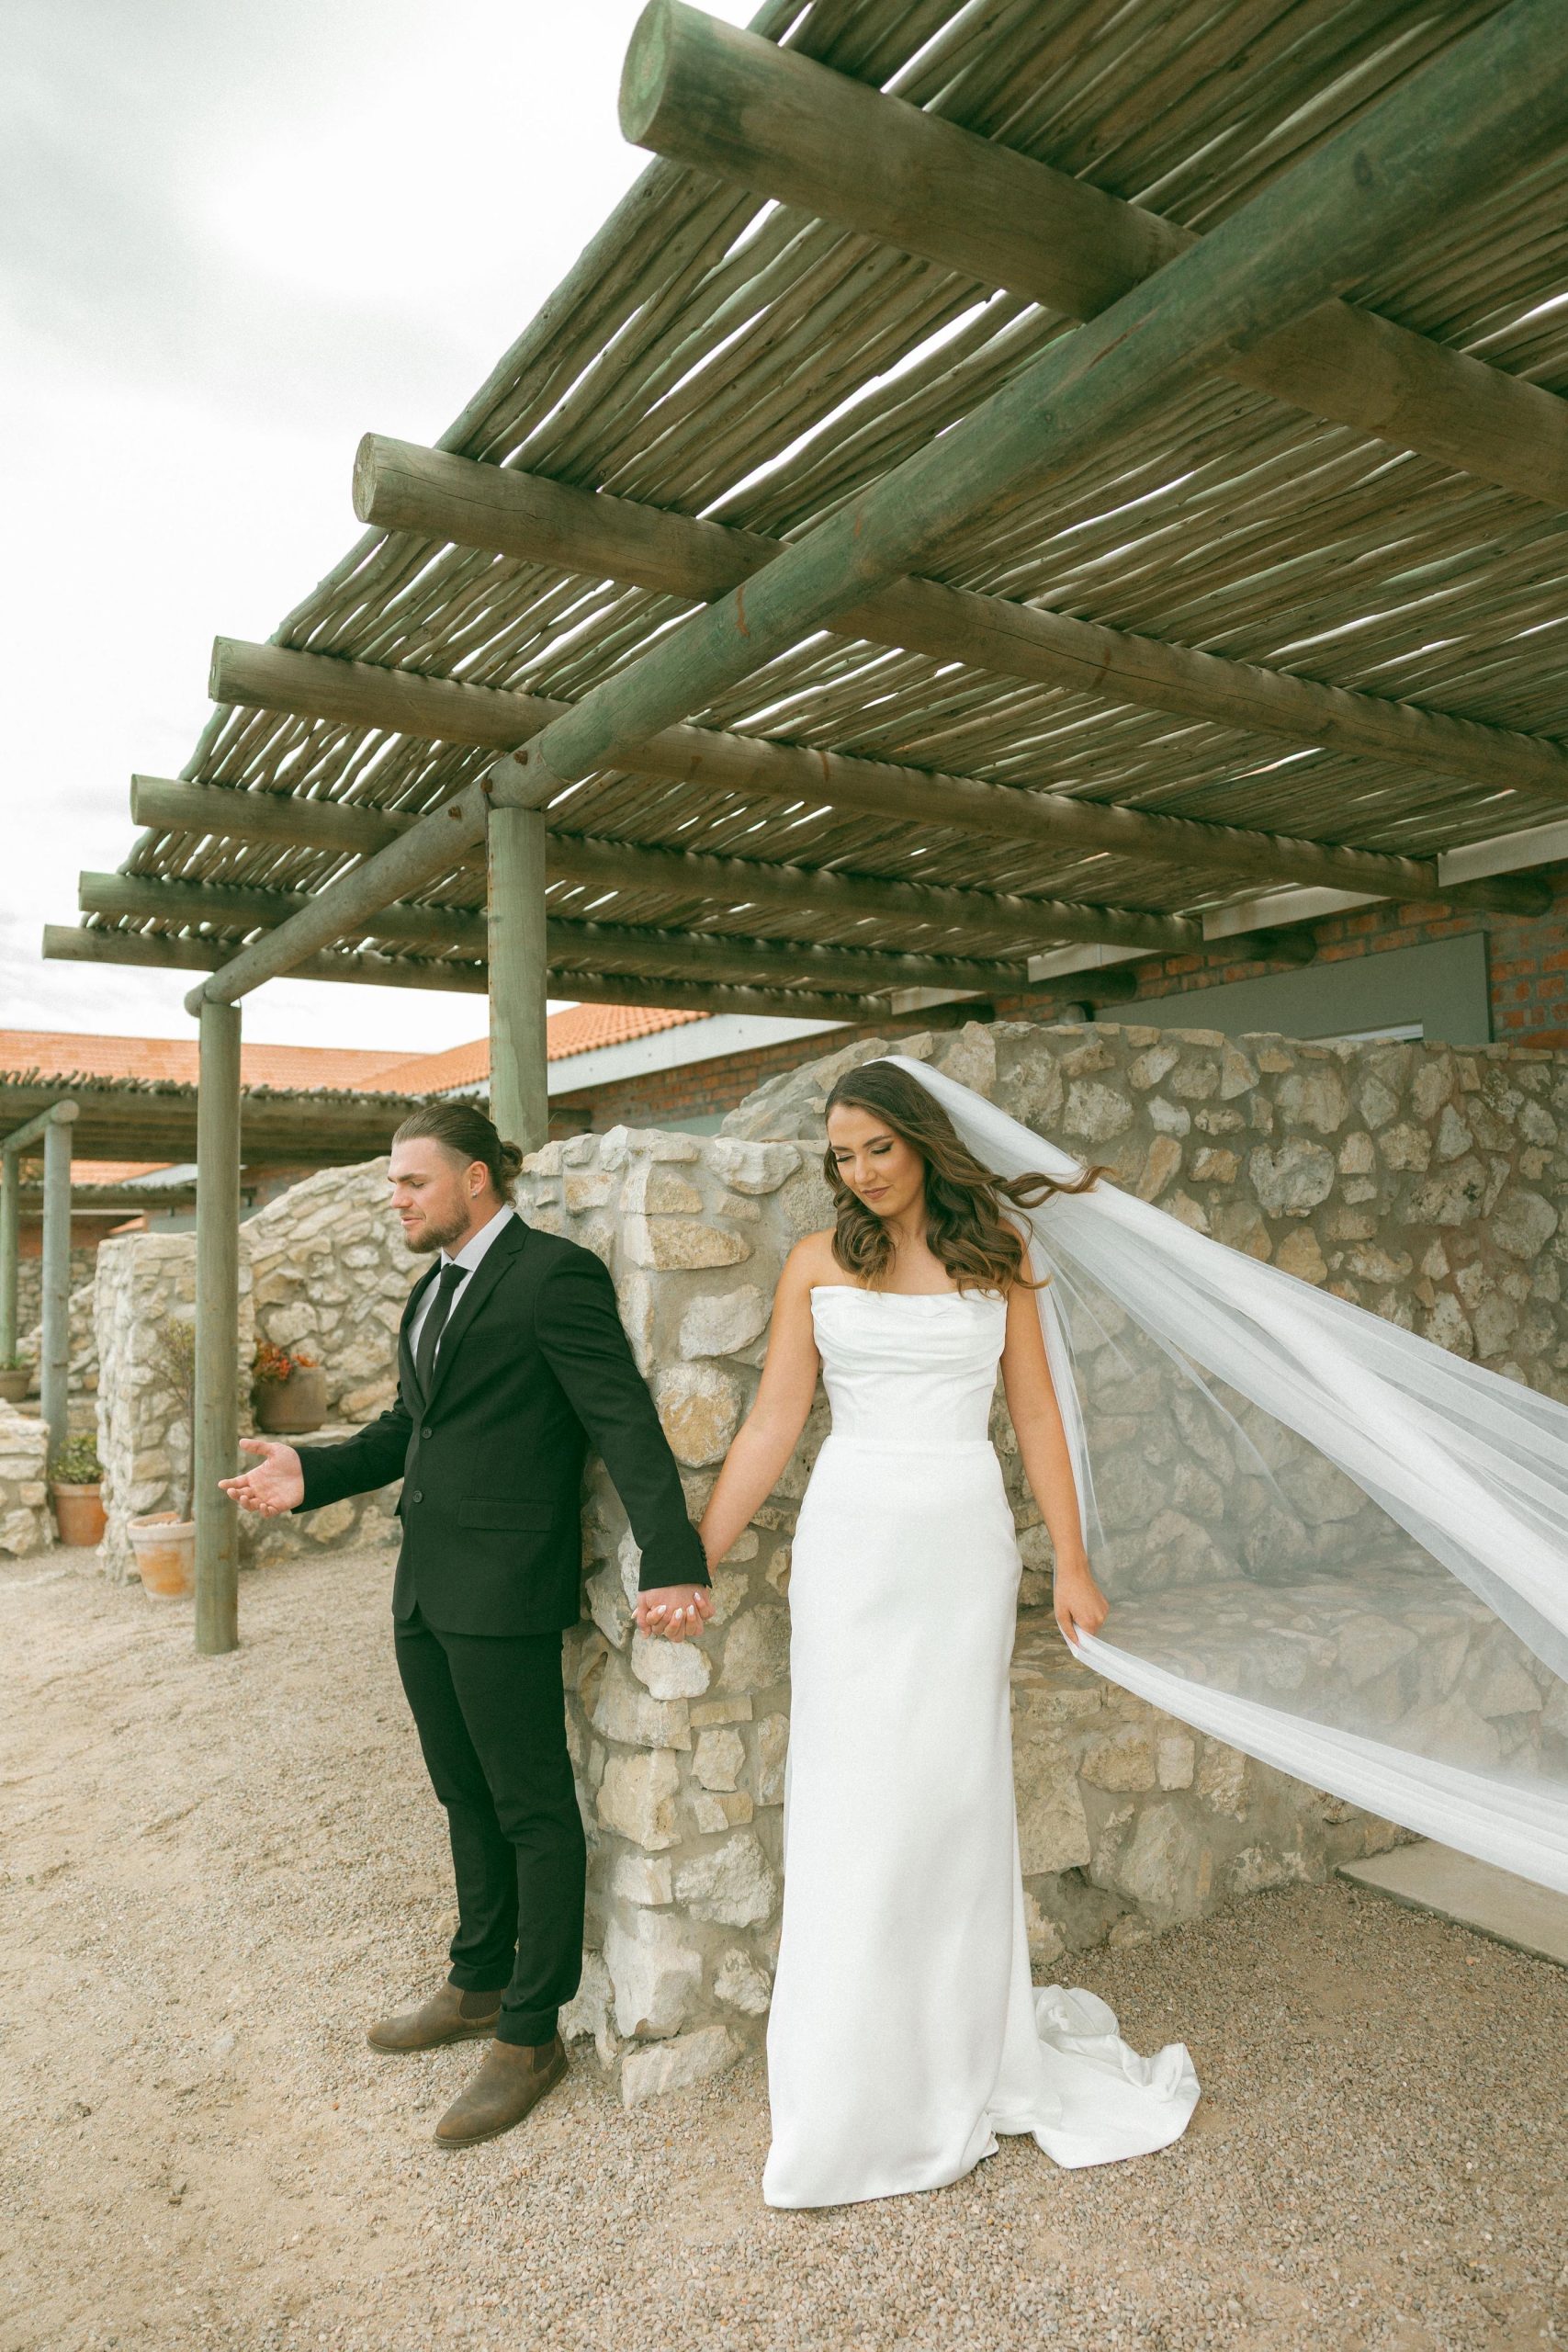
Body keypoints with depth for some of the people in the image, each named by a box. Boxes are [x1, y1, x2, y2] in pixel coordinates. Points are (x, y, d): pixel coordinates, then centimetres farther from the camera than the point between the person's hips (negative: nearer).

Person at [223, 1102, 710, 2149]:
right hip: (427, 1589, 9)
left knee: (534, 1811, 6)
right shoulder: (434, 1289, 15)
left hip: (504, 1591, -9)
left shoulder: (554, 1274, -14)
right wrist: (314, 1473, 6)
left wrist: (675, 1562, -26)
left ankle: (531, 2033, 21)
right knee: (468, 1800, 22)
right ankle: (478, 1985, 39)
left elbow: (626, 1423, -19)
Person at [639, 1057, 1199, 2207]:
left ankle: (966, 2056, 29)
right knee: (853, 1801, 3)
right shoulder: (819, 1262, 2)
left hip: (965, 1539, 1)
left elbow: (1037, 1415, 5)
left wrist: (1073, 1561, 1)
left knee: (956, 1791, 8)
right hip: (853, 1539, 0)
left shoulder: (997, 1257, 5)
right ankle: (853, 2098, 20)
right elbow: (772, 1426, -1)